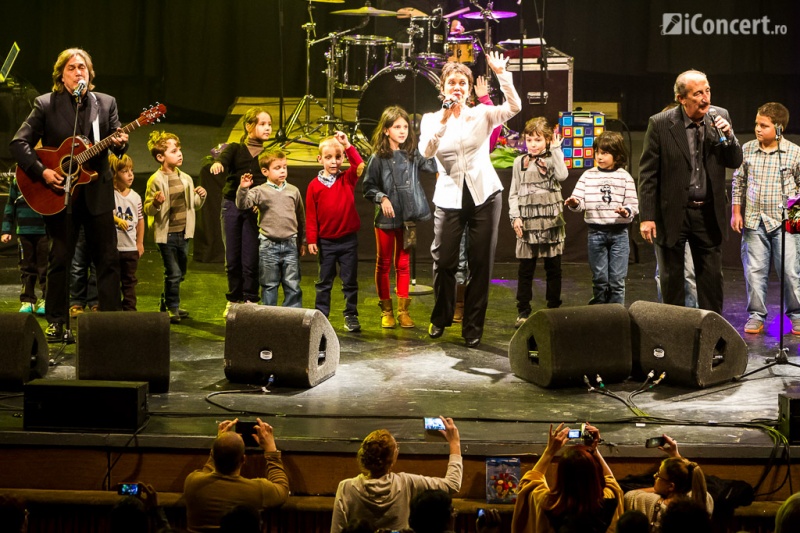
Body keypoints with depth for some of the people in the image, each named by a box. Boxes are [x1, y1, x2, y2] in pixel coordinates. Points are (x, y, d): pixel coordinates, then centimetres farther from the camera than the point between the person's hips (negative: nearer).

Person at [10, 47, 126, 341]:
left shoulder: (106, 103, 7)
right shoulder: (45, 105, -2)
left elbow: (116, 141, 6)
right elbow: (19, 143, -5)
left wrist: (120, 143, -18)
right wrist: (42, 172, -16)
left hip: (97, 192, 2)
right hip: (59, 194, -2)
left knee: (107, 258, 1)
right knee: (59, 259, 1)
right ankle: (56, 323, 8)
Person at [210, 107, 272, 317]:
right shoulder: (235, 149, 5)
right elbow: (224, 157, -16)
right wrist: (217, 163, -40)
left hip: (254, 209, -1)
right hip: (232, 205, 1)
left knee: (250, 260, -4)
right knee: (232, 258, 6)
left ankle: (249, 301, 9)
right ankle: (233, 299, 20)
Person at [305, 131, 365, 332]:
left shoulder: (348, 179, 0)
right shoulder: (314, 185, -4)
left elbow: (360, 166, -20)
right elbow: (311, 215, -2)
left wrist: (348, 146, -21)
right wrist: (311, 240, -5)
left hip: (349, 240, 1)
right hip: (326, 242, 0)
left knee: (350, 281, 6)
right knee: (324, 282, 9)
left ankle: (351, 316, 14)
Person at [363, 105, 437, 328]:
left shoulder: (412, 154, 2)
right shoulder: (378, 157, -6)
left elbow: (431, 166, -14)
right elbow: (368, 186, -4)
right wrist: (381, 198, -19)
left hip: (407, 217, 3)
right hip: (386, 218, -2)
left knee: (403, 264, 11)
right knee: (383, 264, 8)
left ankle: (403, 310, 18)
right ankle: (386, 310, 18)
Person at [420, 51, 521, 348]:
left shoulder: (482, 115, 3)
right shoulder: (431, 120, 4)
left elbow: (514, 107, -14)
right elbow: (426, 151, -14)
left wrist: (502, 75, -24)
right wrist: (444, 119, -23)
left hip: (484, 195, 0)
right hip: (449, 198, 0)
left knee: (481, 263, 2)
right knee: (443, 262, 1)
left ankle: (473, 328, 12)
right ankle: (440, 319, 25)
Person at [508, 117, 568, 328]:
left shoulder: (552, 159, 3)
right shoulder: (520, 162, 8)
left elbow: (562, 175, -19)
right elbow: (513, 193, 9)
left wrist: (556, 149, -12)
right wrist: (515, 216, -3)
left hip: (551, 220, -1)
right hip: (527, 221, 1)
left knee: (553, 267, 5)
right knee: (525, 267, 2)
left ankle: (553, 309, 14)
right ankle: (523, 311, 8)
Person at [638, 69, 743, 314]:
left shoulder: (720, 117, -1)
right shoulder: (660, 124, -10)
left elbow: (735, 162, 5)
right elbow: (647, 173, -7)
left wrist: (728, 136, -15)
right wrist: (647, 217, -10)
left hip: (708, 213, 3)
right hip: (673, 214, -3)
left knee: (712, 277, 7)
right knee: (672, 277, 9)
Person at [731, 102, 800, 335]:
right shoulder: (747, 150, 5)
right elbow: (738, 182, 13)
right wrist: (735, 212, 10)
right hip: (754, 221, 3)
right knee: (754, 270, 4)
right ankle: (756, 316, 13)